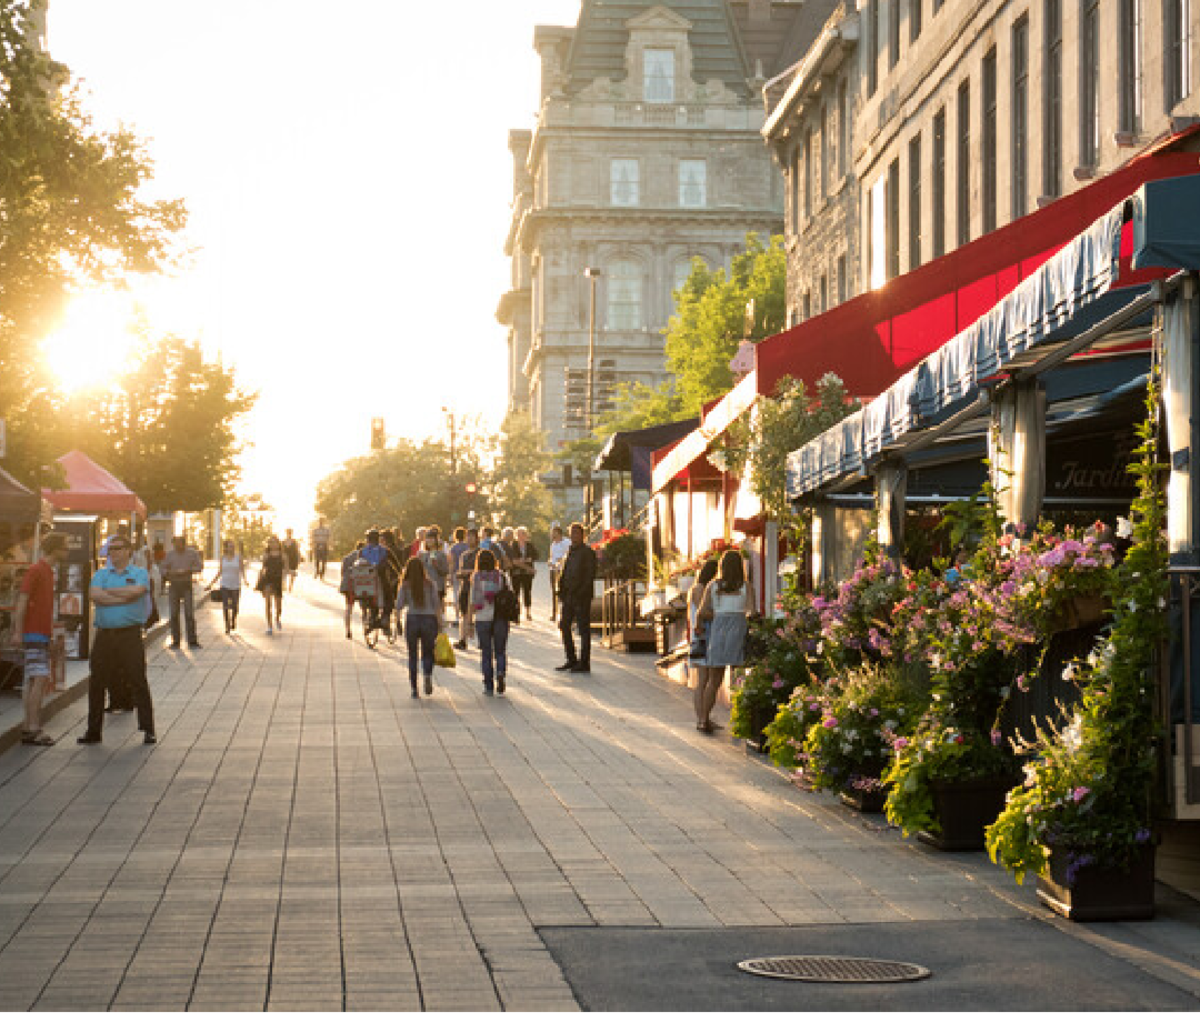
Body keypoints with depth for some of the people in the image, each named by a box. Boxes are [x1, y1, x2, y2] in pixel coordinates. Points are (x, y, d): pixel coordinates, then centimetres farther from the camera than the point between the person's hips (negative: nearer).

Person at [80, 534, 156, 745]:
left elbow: (135, 592, -15)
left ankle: (147, 729, 4)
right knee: (97, 683, 5)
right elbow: (94, 595, -5)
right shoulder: (101, 574, 14)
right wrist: (122, 598, -10)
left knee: (138, 681, -3)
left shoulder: (139, 574, 5)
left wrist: (108, 592, -4)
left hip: (130, 634, -3)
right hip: (104, 634, 3)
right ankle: (93, 730, 14)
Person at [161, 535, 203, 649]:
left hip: (187, 585, -2)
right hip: (173, 586, 2)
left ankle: (192, 641, -2)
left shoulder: (192, 553, 2)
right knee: (174, 614, 1)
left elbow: (199, 566, 0)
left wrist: (187, 571, -15)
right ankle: (175, 641, 8)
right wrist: (171, 573, -15)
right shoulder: (170, 554, 5)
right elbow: (164, 569, 6)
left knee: (189, 613, -7)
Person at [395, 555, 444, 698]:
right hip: (428, 620, 0)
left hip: (411, 620, 0)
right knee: (427, 654, 13)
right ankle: (428, 675, -15)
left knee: (413, 656, 9)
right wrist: (439, 623, -3)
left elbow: (398, 607, -2)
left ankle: (414, 688, 5)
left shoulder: (405, 586, -1)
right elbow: (437, 604, -6)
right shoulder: (430, 584, 0)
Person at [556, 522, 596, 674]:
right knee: (564, 626, 9)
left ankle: (584, 663, 1)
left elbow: (590, 576, -12)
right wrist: (561, 591, 9)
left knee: (584, 629, -3)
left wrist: (580, 593, -18)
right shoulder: (570, 552, 16)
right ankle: (571, 660, 18)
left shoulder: (588, 552, -7)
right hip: (568, 596, 8)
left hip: (582, 597, -8)